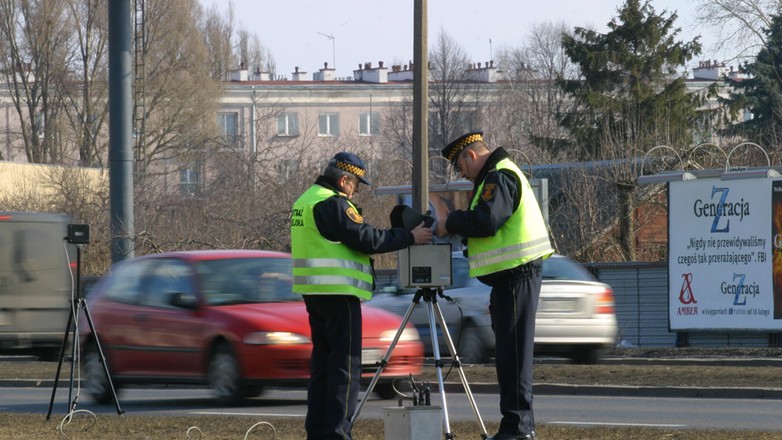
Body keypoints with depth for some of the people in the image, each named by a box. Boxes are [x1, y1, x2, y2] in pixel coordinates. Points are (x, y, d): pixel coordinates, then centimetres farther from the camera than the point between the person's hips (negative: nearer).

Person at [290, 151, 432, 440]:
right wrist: (410, 237, -10)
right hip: (338, 294, -10)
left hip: (315, 294, 10)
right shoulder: (332, 204, -14)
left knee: (323, 362, 14)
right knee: (346, 364, -7)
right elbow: (366, 240, -16)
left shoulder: (306, 200, 17)